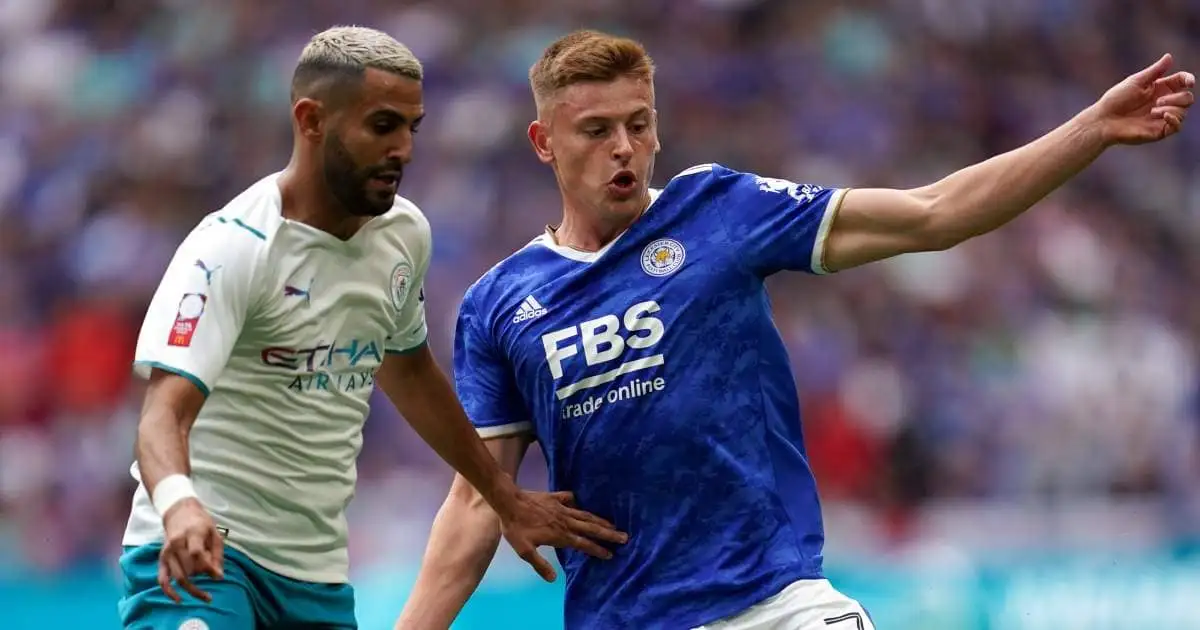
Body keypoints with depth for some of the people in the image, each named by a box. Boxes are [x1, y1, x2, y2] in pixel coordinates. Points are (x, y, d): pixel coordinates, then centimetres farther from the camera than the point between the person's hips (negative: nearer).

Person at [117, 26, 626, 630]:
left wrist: (505, 499, 27)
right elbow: (165, 412, -26)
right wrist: (178, 504, -47)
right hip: (199, 554, -7)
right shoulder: (232, 246, -16)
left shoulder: (405, 232, 6)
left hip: (318, 576, 7)